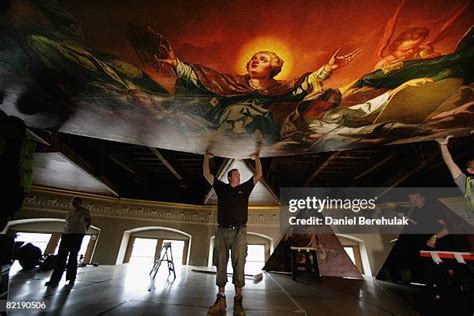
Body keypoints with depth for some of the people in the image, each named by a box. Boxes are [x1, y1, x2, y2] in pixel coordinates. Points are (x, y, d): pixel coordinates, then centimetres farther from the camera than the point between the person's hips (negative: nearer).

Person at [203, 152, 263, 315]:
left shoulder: (244, 188, 14)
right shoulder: (221, 187, 13)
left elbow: (258, 175, 13)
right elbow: (207, 174, 14)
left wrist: (256, 158, 13)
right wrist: (207, 157, 15)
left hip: (239, 231, -1)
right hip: (222, 231, 1)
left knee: (238, 265, -1)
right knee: (220, 265, 5)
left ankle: (238, 300, 7)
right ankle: (221, 298, 15)